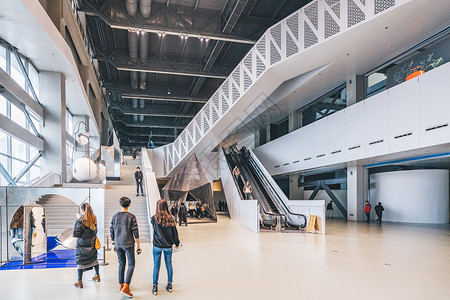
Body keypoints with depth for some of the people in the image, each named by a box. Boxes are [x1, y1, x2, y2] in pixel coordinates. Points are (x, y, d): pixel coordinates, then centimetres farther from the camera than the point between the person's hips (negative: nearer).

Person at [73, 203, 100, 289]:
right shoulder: (94, 218, -2)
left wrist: (76, 223, -5)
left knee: (80, 261, 4)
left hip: (82, 244, -6)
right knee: (94, 258, 20)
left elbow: (76, 234, -15)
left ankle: (79, 282, 9)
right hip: (92, 243, 6)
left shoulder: (80, 221, -19)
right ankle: (97, 276, 35)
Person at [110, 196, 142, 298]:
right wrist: (138, 245, -2)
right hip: (128, 244, -4)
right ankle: (125, 287, -9)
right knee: (131, 264, 1)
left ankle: (121, 285, 25)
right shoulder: (131, 216, -9)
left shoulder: (115, 216, 3)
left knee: (121, 264, 17)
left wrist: (114, 244, 20)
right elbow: (135, 232, -9)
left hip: (118, 244, 4)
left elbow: (112, 231, 8)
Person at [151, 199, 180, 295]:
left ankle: (155, 287, 13)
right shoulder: (170, 218, -8)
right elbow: (174, 231, -1)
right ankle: (169, 285, 23)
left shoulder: (154, 218, -11)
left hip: (157, 246, -1)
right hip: (168, 246, 1)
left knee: (156, 266, 8)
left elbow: (154, 228, 7)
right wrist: (177, 242, 12)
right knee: (169, 265, 14)